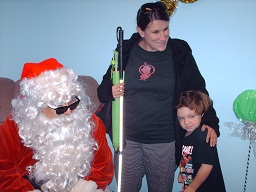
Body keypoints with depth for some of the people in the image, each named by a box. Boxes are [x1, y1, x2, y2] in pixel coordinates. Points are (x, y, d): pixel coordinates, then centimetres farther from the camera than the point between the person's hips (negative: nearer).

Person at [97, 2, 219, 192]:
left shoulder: (180, 52, -2)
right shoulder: (126, 51, -1)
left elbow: (197, 89, 5)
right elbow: (104, 88, 8)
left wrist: (210, 122, -5)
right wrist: (110, 91, -14)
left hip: (164, 142, 0)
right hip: (127, 139, 1)